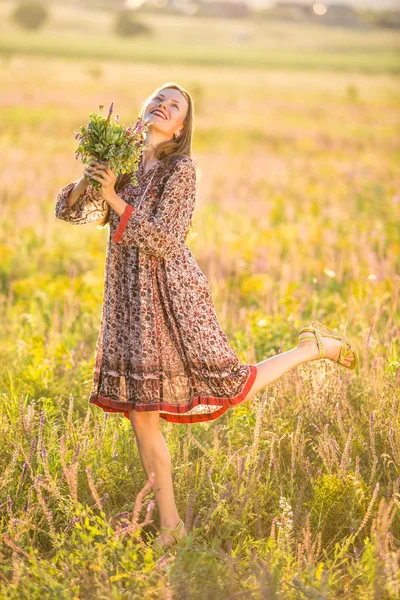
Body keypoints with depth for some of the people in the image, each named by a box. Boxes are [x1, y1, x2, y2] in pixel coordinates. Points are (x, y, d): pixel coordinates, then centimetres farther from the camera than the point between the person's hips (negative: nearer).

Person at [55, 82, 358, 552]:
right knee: (140, 415, 3)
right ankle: (170, 524, 15)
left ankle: (315, 347, 25)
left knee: (236, 390, 1)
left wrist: (113, 198, -23)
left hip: (172, 297, -5)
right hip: (129, 305, 5)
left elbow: (164, 241, -17)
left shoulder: (181, 168, -9)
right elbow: (68, 210, 4)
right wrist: (87, 181, -16)